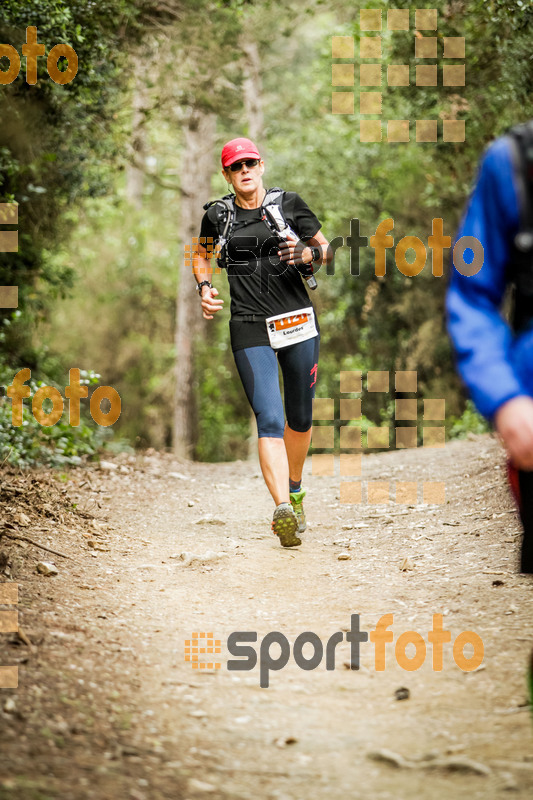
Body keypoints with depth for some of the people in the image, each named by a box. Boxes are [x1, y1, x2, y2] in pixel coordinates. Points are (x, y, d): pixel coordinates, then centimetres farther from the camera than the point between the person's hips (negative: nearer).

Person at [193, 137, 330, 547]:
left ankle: (295, 488, 39)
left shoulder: (288, 203, 3)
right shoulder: (218, 216, 6)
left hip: (299, 321, 1)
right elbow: (203, 256, 24)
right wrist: (205, 288, 6)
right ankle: (283, 509, -28)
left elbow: (326, 247, 11)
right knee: (269, 421, -16)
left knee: (300, 418, 12)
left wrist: (308, 255, -11)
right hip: (251, 329, -1)